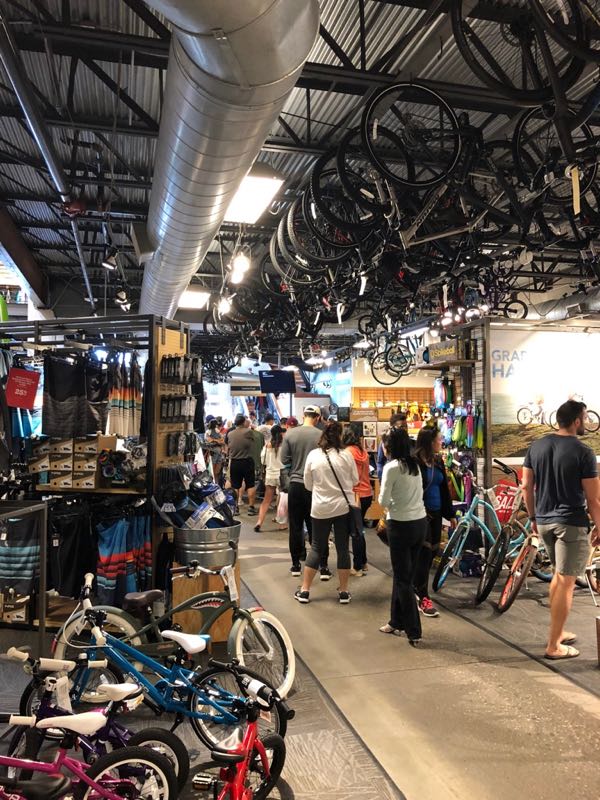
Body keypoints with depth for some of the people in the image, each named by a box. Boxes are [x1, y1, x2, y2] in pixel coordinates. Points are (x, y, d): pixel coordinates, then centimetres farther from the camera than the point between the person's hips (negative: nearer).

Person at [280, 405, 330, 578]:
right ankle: (323, 567, 9)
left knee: (295, 526, 11)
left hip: (296, 484, 1)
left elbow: (284, 460, -3)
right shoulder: (321, 435, -11)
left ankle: (296, 565, 19)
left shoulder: (290, 434, -7)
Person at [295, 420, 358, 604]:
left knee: (317, 548, 11)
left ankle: (304, 591, 15)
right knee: (343, 548, 9)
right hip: (344, 506, -1)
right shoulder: (346, 455, -8)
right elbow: (355, 480, 5)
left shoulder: (313, 455, -5)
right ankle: (343, 592, 17)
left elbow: (308, 485, 3)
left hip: (321, 508, 1)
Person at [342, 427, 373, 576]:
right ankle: (362, 563, 28)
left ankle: (358, 567, 9)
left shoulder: (348, 452, -12)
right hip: (367, 494, 7)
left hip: (356, 496, -7)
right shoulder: (363, 451, 8)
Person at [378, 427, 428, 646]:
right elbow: (416, 493, 8)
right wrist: (397, 502, 4)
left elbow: (383, 500, -12)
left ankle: (414, 632, 7)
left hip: (401, 525, -7)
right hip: (420, 521, 7)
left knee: (403, 579, 3)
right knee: (405, 576, 16)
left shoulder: (392, 467, -15)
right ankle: (396, 622, 27)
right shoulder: (415, 464, 7)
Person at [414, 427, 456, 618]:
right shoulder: (414, 462, -15)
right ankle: (423, 598, 1)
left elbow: (444, 488, 15)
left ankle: (417, 586, 32)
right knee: (425, 553, -6)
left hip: (436, 513, 8)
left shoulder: (438, 461, 9)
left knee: (432, 552, 14)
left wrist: (450, 514, 16)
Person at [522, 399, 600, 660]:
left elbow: (526, 486, 6)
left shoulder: (536, 446, 3)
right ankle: (554, 645, 9)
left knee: (558, 574, 22)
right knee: (566, 582, 2)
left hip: (544, 521, 7)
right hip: (571, 523, -6)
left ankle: (558, 631, 32)